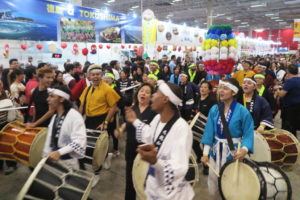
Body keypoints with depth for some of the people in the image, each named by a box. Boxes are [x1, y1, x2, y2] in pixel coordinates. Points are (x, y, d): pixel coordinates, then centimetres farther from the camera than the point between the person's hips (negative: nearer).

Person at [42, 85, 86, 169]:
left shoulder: (75, 116, -15)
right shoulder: (54, 117, 13)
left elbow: (79, 141, -26)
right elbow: (49, 141, 17)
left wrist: (59, 152, -34)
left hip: (68, 162, -7)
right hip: (53, 160, 7)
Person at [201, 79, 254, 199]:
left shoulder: (242, 111, -12)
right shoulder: (214, 109, -2)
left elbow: (248, 134, -11)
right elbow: (209, 132, -3)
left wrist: (244, 150, -29)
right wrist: (205, 153, -6)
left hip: (233, 152, -3)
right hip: (216, 151, 4)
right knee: (213, 187, 14)